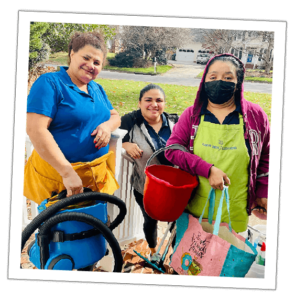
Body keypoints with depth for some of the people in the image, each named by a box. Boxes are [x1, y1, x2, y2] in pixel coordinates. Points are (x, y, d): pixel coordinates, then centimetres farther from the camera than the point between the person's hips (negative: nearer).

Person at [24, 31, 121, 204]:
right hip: (57, 173, -6)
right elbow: (35, 129, -22)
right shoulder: (49, 83, -12)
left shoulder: (97, 89, 11)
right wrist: (67, 172, -27)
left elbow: (115, 116, 17)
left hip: (97, 173, 6)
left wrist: (107, 126, -10)